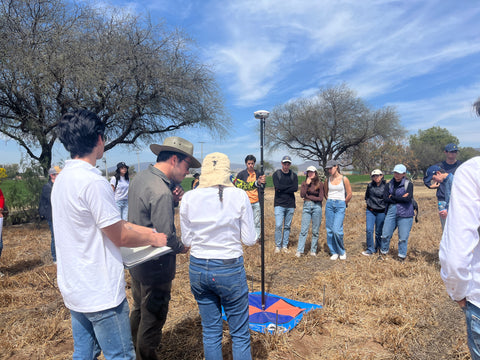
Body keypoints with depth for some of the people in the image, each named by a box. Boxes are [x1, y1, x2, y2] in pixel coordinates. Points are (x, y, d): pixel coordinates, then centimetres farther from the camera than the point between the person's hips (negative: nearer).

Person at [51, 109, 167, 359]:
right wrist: (155, 239, -2)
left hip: (73, 288, 9)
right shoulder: (93, 182, -25)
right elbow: (120, 237, -18)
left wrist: (147, 230, 10)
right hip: (100, 293, -9)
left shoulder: (62, 178, 6)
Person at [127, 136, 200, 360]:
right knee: (153, 318, 9)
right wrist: (183, 247, -9)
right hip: (155, 267, -10)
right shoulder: (161, 192, -28)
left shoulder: (140, 177, 2)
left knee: (138, 310, 27)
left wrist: (173, 201, -6)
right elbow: (166, 238, -28)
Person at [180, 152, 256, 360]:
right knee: (240, 334, 17)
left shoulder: (188, 198, -7)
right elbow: (249, 239, -8)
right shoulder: (239, 196, -12)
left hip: (198, 269, 3)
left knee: (210, 331, 22)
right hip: (230, 269, -2)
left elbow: (186, 240, 1)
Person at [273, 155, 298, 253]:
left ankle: (285, 245, 19)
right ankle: (277, 246, 7)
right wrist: (289, 186, -8)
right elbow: (277, 186, -15)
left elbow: (295, 188, -7)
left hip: (290, 205, 3)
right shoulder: (276, 174, 2)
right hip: (279, 204, -2)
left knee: (287, 226, 8)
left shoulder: (293, 175, 9)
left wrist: (282, 189, -11)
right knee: (278, 226, -7)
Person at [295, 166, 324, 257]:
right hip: (306, 206, 1)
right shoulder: (304, 183, 8)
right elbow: (302, 195, -6)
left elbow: (321, 198, -2)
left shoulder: (320, 184, 3)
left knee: (315, 231, 5)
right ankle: (299, 251, 0)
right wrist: (307, 184, -8)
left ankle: (313, 251, 16)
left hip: (317, 207, -1)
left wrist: (308, 196, -4)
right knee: (304, 229, -3)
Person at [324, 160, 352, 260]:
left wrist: (343, 204, 10)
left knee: (337, 230, -14)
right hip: (329, 205, 4)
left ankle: (342, 251, 9)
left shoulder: (344, 179, -3)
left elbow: (349, 194, 2)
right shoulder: (328, 180, 7)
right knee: (329, 230, 3)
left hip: (340, 205, -4)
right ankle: (334, 252, 16)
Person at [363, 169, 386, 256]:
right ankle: (370, 250, 2)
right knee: (369, 230, -8)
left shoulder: (385, 186, -4)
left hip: (381, 212, -2)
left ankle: (377, 248, 27)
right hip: (370, 211, 2)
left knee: (379, 231, 7)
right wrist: (368, 204, 10)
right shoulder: (370, 186, 4)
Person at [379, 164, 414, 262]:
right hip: (391, 212, 3)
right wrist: (400, 198, -11)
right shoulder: (389, 184, 9)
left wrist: (392, 197, -7)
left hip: (405, 214, -3)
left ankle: (402, 256, 19)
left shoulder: (408, 184, -1)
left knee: (403, 237, 2)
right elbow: (385, 198, -2)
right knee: (385, 234, 7)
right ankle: (383, 252, 25)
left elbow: (408, 198, -15)